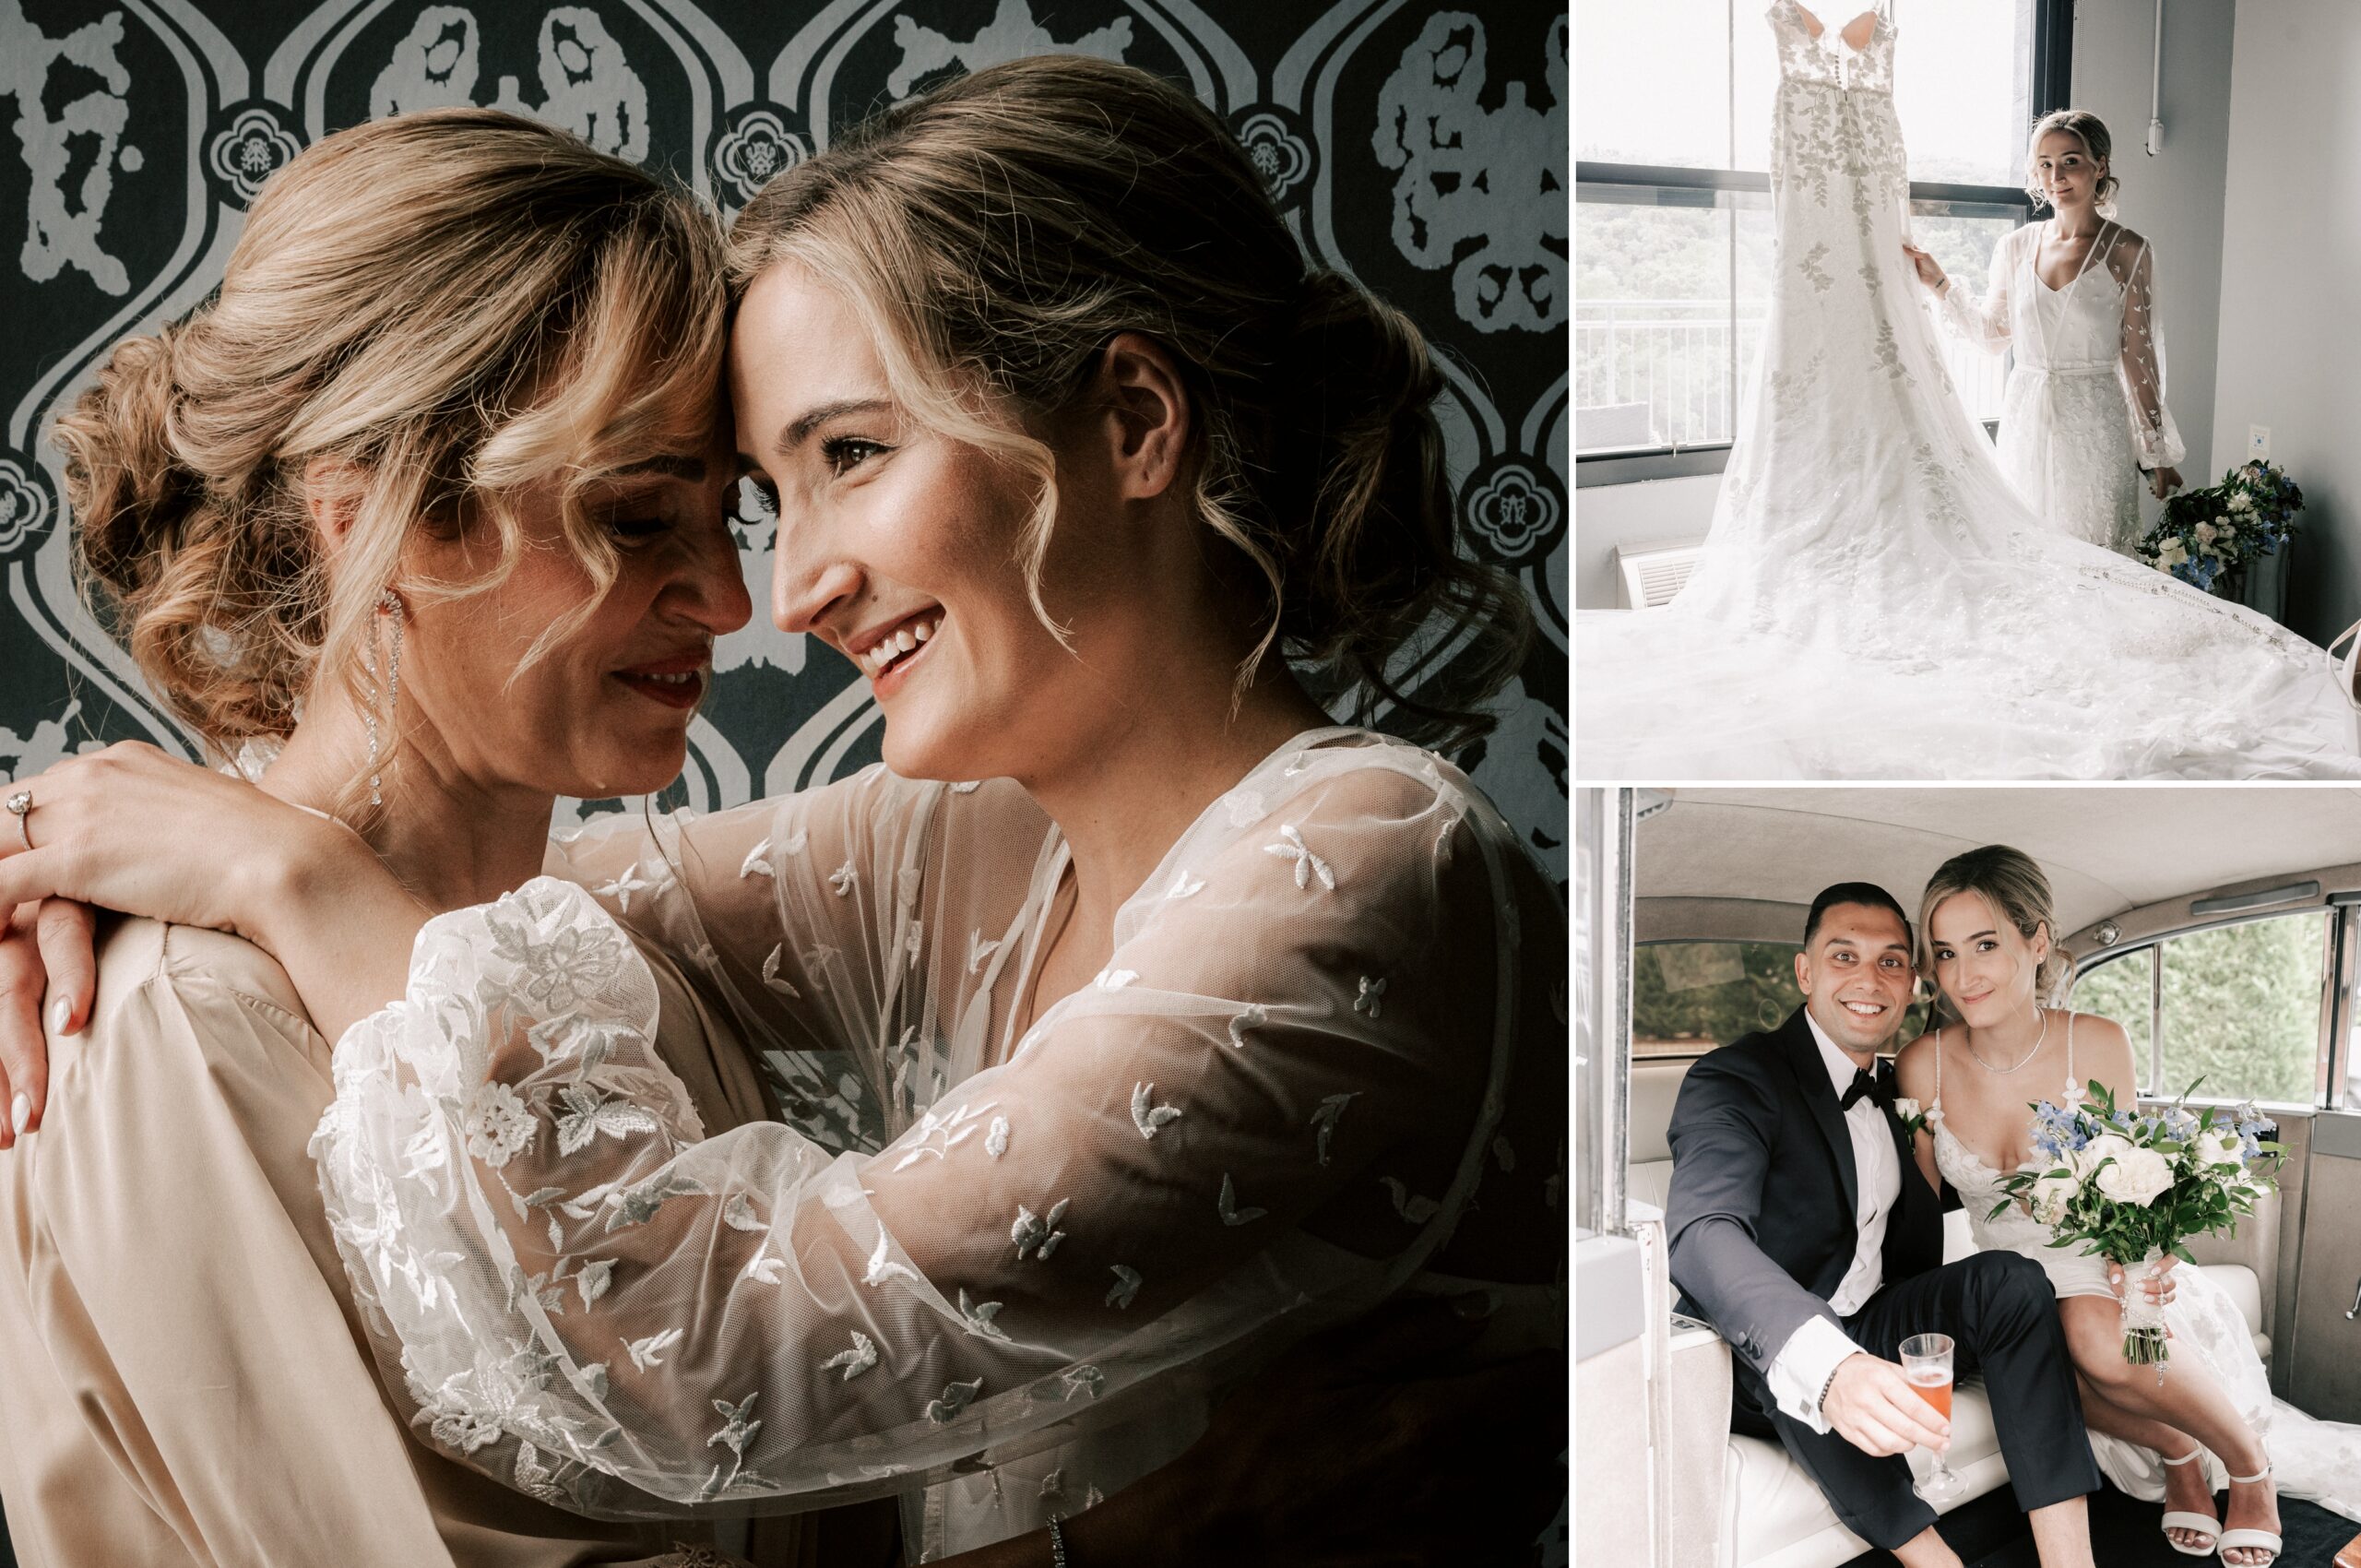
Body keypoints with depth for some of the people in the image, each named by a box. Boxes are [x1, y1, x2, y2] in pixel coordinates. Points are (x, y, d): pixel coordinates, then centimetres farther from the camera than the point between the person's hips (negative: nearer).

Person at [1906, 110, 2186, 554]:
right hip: (2026, 422, 3)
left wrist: (2156, 451, 2)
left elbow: (2138, 355, 0)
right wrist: (1939, 283, 7)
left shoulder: (2127, 252, -3)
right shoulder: (2015, 247, 6)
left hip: (2093, 427, -3)